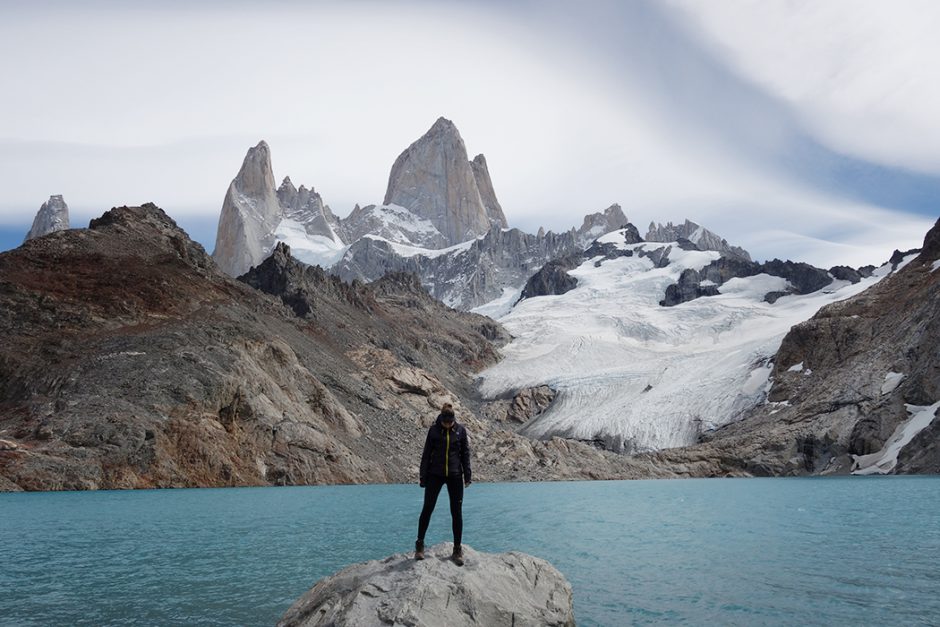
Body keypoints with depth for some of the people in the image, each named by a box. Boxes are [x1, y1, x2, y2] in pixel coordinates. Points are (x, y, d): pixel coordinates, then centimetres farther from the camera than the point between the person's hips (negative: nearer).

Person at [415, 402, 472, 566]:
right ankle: (419, 544, 15)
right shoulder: (434, 430, -3)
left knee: (457, 512, 2)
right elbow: (426, 454, 1)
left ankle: (457, 550, 11)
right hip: (435, 474, -1)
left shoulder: (460, 430, -2)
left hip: (455, 476, 1)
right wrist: (423, 476, 0)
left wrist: (467, 475, 1)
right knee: (427, 509, -1)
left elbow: (465, 454, 5)